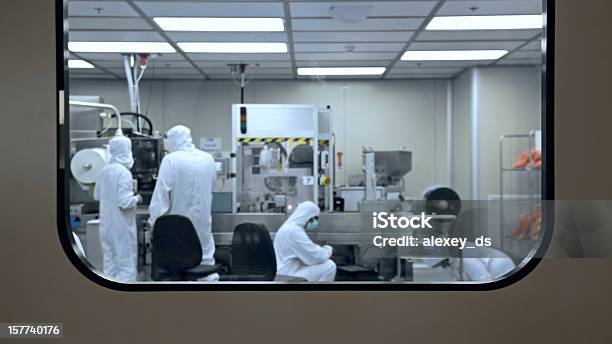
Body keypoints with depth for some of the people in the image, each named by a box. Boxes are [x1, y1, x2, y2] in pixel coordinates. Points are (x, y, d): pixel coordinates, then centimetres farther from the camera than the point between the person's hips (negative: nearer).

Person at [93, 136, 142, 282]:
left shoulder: (104, 171, 5)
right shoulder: (124, 172, -17)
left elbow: (96, 196, 17)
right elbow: (124, 202, -22)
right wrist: (136, 198, -4)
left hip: (106, 225, 7)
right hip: (122, 226, -7)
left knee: (109, 264, 14)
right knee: (126, 265, 0)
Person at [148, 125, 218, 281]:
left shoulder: (171, 160, -11)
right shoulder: (208, 159, 3)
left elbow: (161, 192, -13)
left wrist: (155, 220, -8)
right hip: (203, 220, 4)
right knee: (207, 259, 10)